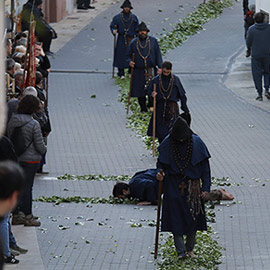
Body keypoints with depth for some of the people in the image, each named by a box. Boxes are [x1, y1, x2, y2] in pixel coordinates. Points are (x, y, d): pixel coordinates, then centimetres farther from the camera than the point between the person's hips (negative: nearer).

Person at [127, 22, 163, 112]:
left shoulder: (153, 41, 7)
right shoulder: (133, 43, 8)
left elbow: (158, 55, 7)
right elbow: (129, 55, 15)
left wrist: (160, 67, -1)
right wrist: (130, 62, -8)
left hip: (151, 70, -1)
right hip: (138, 72, 1)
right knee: (140, 92, 2)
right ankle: (143, 109, 14)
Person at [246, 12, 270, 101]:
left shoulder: (251, 29, -9)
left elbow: (248, 42, -5)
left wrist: (250, 48, 16)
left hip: (256, 54, -2)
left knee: (257, 74, 6)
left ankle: (259, 94, 4)